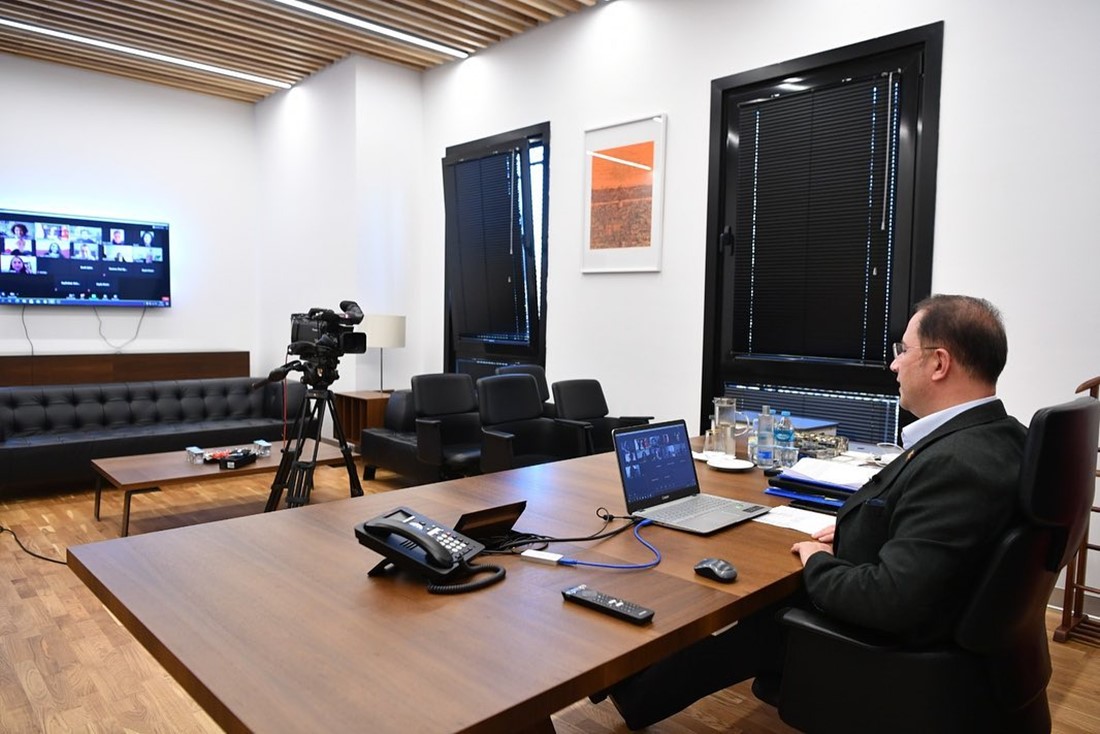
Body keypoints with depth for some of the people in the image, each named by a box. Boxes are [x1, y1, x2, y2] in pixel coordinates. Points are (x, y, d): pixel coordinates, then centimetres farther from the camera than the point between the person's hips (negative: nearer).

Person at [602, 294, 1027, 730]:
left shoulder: (957, 463, -34)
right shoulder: (996, 434, -4)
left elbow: (891, 601, -35)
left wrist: (818, 562, -17)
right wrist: (852, 530, 0)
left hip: (883, 646, -7)